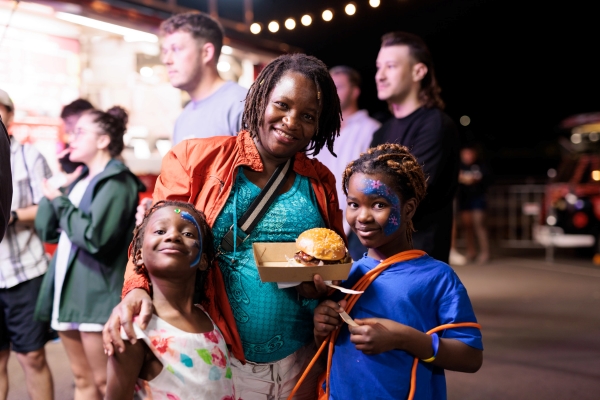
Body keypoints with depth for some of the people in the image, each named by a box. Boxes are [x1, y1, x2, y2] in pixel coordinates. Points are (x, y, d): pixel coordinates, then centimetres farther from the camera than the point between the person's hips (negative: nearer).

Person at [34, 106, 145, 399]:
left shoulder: (116, 182, -10)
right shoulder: (79, 180, 16)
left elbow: (94, 236, -22)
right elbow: (46, 230, 14)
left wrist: (59, 200, -11)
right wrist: (52, 190, 6)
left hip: (96, 292, -8)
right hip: (67, 288, 9)